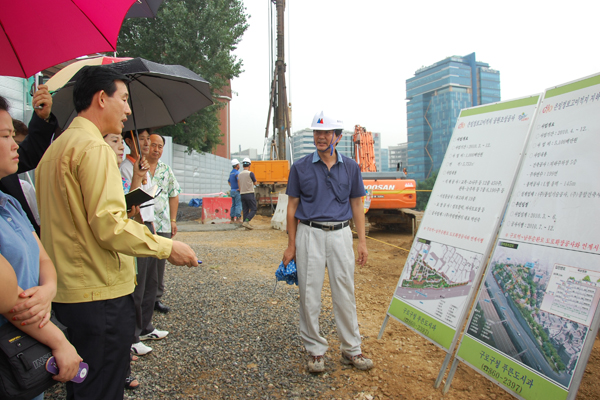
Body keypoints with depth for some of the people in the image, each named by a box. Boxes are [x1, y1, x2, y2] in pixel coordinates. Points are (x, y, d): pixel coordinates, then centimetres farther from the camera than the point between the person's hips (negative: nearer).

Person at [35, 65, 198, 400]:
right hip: (101, 295, -10)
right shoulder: (94, 147, -16)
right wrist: (168, 247, -15)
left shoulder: (55, 148, 15)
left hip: (66, 292, 10)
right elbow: (109, 225, -24)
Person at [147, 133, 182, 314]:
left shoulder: (166, 170, 13)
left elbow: (174, 195, 16)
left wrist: (173, 220, 11)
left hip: (163, 225, 5)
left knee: (160, 262, 10)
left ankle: (156, 298, 23)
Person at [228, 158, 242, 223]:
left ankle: (232, 218, 14)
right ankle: (238, 218, -11)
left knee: (233, 205, 12)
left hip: (232, 191, 9)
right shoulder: (237, 173, -15)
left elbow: (229, 181, 29)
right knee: (239, 205, -8)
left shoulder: (231, 173, 15)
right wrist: (240, 188, -24)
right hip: (237, 191, -9)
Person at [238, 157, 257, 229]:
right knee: (253, 210, -2)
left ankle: (246, 226, 6)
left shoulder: (239, 174, 9)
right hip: (250, 194, -6)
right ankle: (246, 222, -19)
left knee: (245, 210, 7)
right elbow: (255, 183, 3)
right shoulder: (250, 173, -10)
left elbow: (239, 185, 14)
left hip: (242, 194, 6)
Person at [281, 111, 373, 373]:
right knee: (309, 295, 4)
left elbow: (356, 205, 11)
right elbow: (292, 206, 4)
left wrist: (362, 241, 4)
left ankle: (351, 349, 22)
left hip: (340, 234, 1)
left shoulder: (350, 167, 7)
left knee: (345, 294, 7)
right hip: (309, 234, -1)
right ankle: (315, 350, 19)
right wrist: (291, 245, 0)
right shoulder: (300, 167, 2)